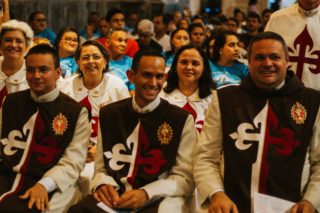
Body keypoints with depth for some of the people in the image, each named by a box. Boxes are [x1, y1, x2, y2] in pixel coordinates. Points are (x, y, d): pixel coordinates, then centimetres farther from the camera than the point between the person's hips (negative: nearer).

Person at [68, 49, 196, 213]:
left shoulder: (182, 119, 0)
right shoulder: (108, 114, 10)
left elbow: (186, 178, -1)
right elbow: (101, 168, 13)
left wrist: (147, 193, -17)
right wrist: (102, 184, -11)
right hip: (114, 199, 3)